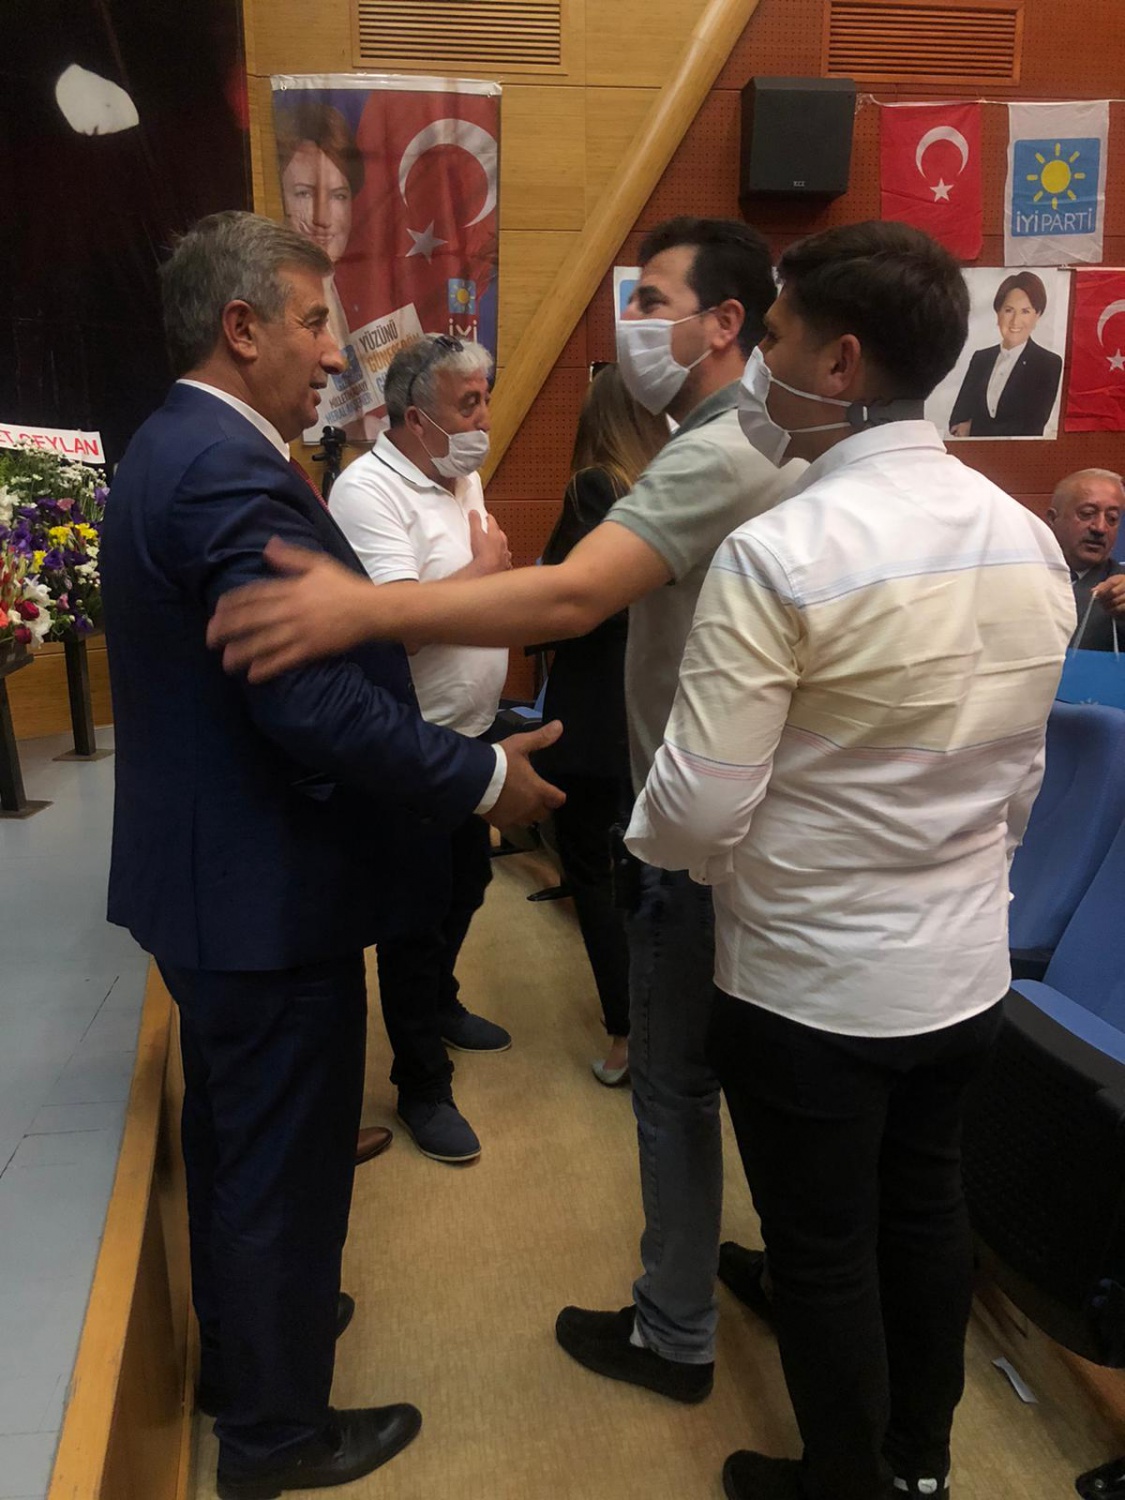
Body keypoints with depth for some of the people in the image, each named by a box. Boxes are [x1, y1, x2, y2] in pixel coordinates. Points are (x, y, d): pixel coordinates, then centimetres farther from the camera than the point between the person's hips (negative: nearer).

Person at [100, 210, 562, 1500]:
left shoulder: (167, 452, 9)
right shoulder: (234, 476, -23)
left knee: (233, 1138, 25)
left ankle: (237, 1349, 48)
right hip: (268, 890, -10)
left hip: (207, 873, 10)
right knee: (285, 1161, 9)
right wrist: (485, 776, -17)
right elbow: (318, 708, -29)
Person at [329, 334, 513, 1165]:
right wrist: (485, 567, -16)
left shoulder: (462, 478, 9)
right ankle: (422, 1084, 21)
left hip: (471, 732, 9)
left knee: (465, 884, 23)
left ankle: (440, 1006, 47)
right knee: (417, 915, 4)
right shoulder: (369, 490, -20)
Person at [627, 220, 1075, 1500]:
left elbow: (698, 809, -22)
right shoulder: (1027, 539, -2)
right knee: (925, 1209, 24)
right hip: (965, 964, 7)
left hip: (808, 980, -6)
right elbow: (1019, 775, 7)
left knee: (821, 1247, 14)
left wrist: (649, 841, 0)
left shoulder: (777, 553, -23)